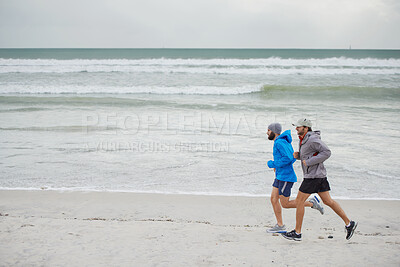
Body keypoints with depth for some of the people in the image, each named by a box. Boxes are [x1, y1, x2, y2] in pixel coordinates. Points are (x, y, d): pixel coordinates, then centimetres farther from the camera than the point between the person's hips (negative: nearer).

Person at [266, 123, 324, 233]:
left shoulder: (280, 142, -17)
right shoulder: (279, 142, 14)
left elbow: (289, 158, -27)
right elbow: (293, 157, 20)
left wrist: (273, 164, -17)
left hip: (286, 177, -10)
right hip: (280, 176, 10)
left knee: (285, 204, -3)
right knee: (273, 199, 6)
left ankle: (312, 203, 6)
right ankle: (280, 225, 11)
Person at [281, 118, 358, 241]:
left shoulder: (312, 139, -17)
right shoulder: (304, 139, 13)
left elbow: (327, 152, -22)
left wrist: (308, 162, -21)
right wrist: (297, 155, 5)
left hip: (314, 175, -10)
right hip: (319, 175, 10)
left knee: (299, 201, -4)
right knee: (328, 201, 13)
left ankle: (297, 232, 3)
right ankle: (349, 223, 17)